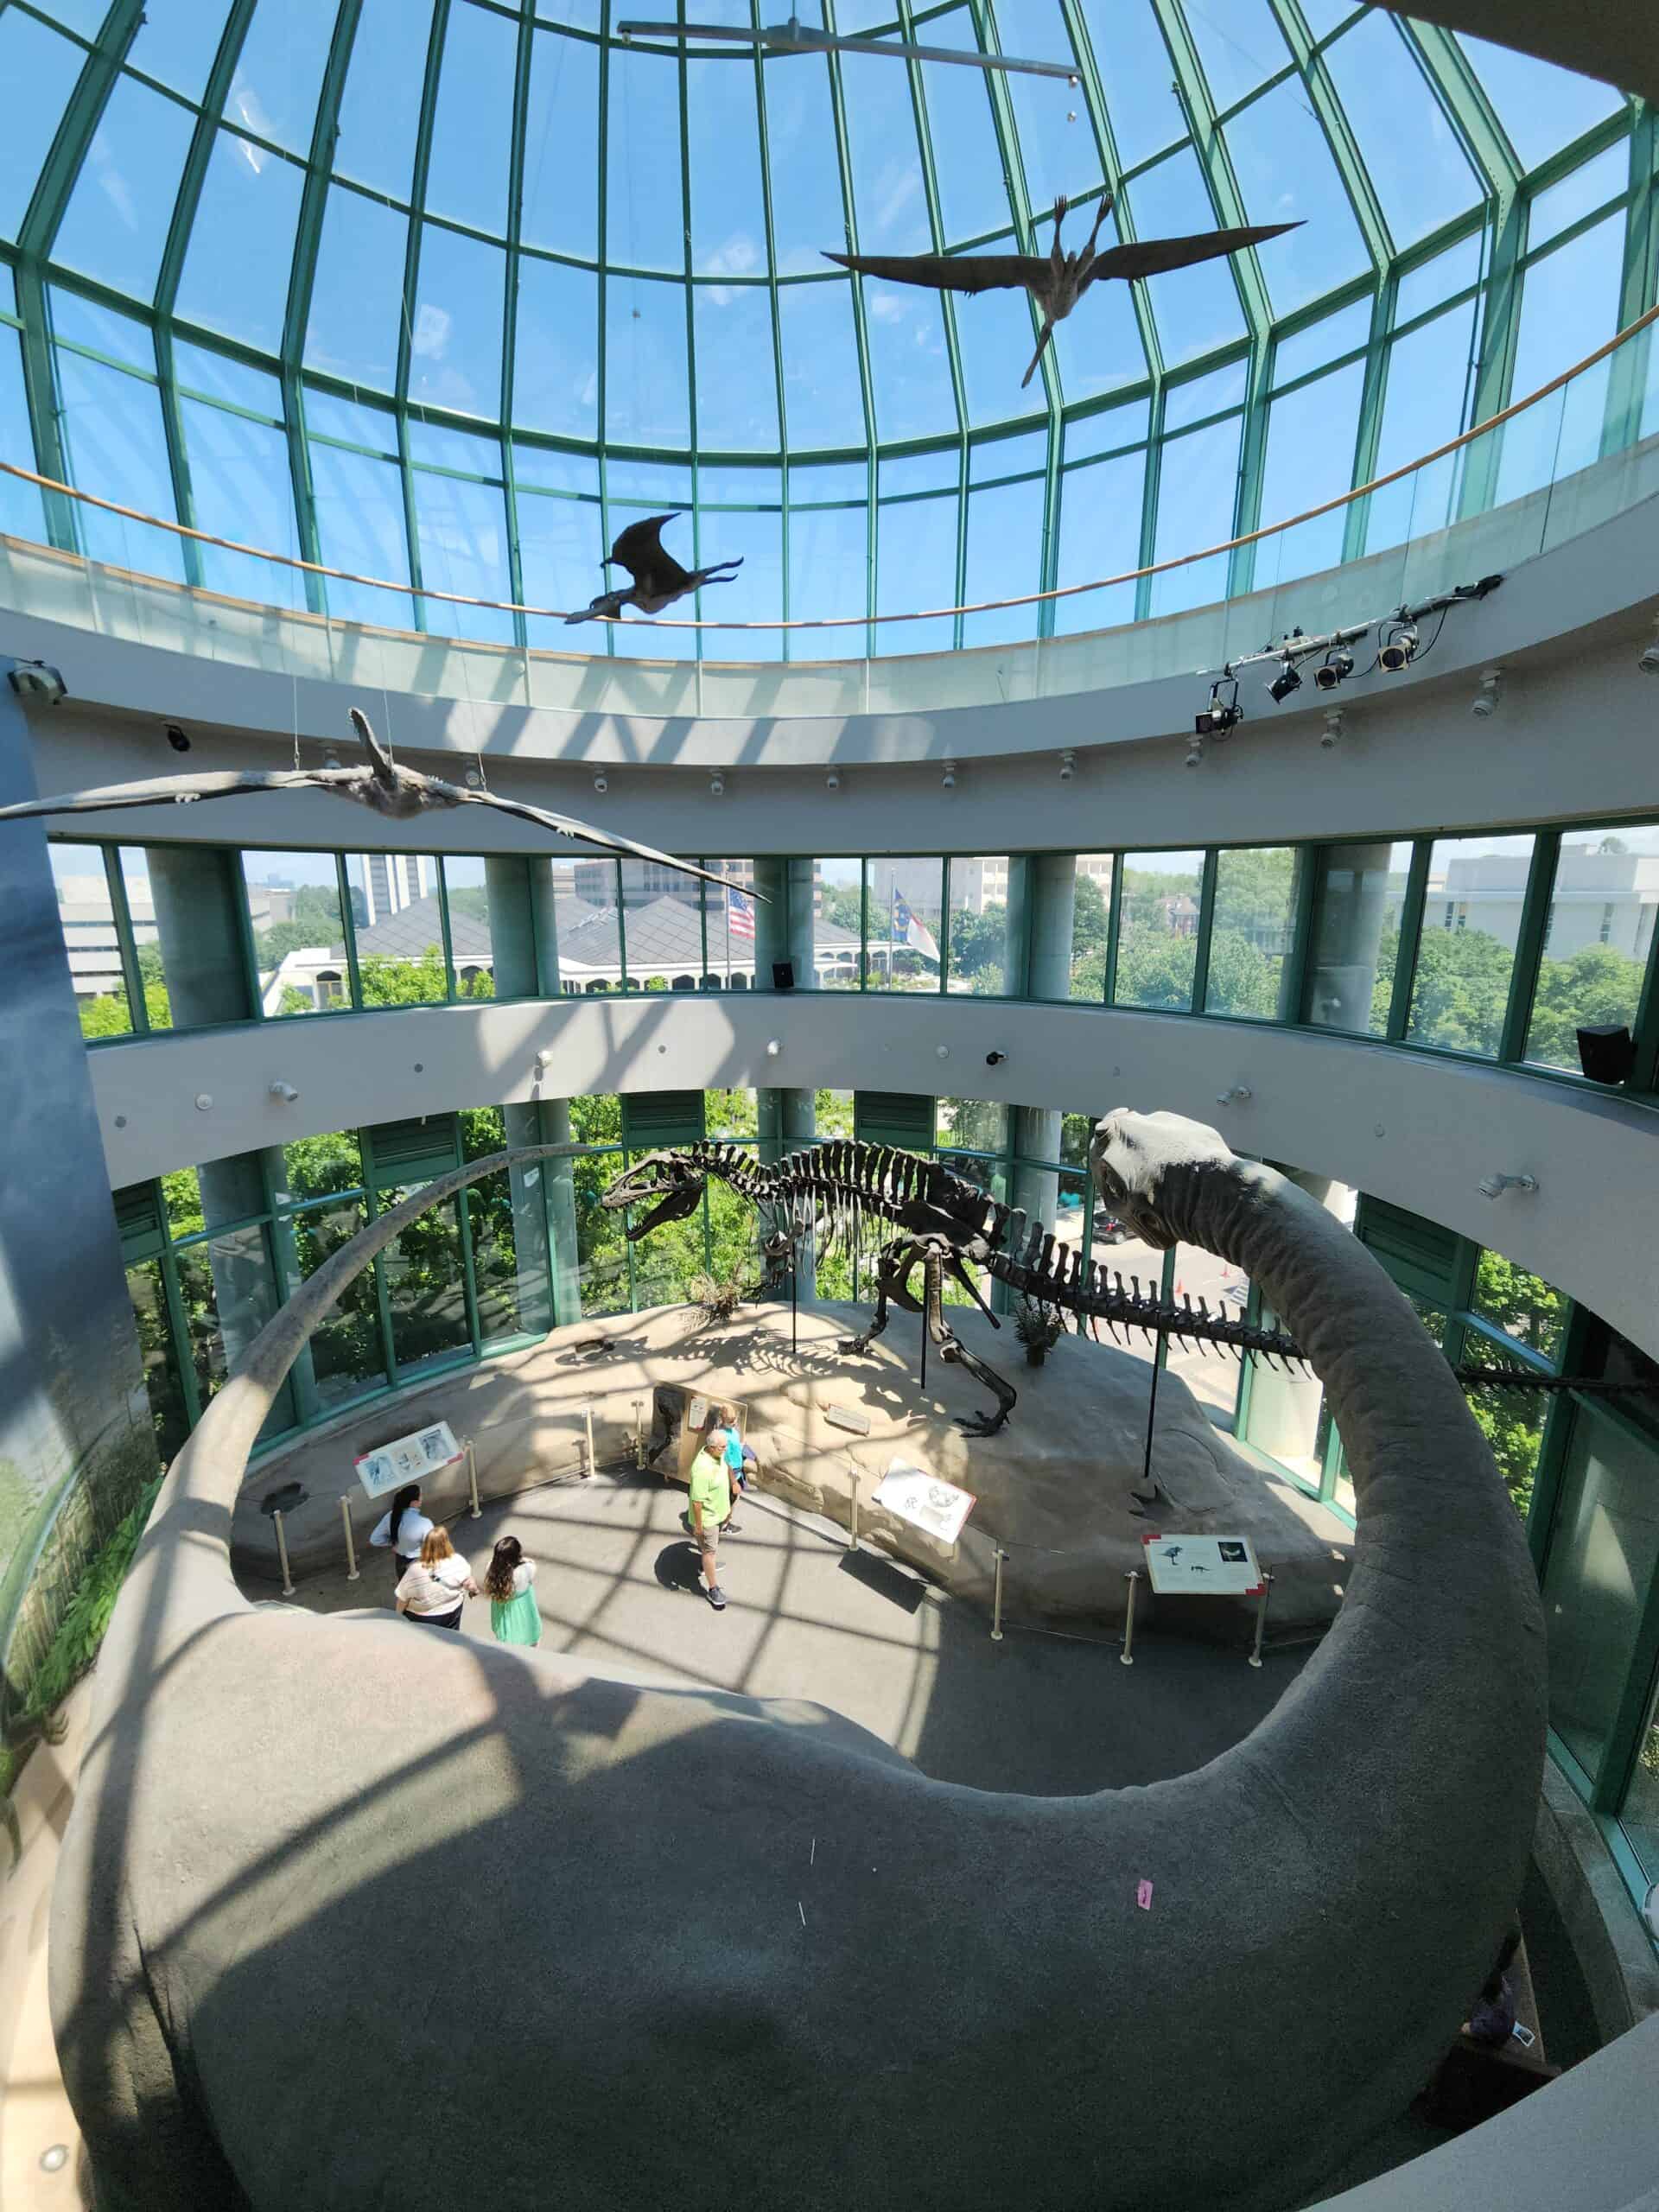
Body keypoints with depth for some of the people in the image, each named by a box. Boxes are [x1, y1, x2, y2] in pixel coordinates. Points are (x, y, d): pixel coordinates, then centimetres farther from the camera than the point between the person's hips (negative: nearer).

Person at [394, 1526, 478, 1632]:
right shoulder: (457, 1561, -25)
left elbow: (403, 1598, -16)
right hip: (452, 1612, 1)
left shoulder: (415, 1570, -28)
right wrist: (474, 1591, 11)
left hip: (421, 1620, -1)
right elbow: (469, 1584, -11)